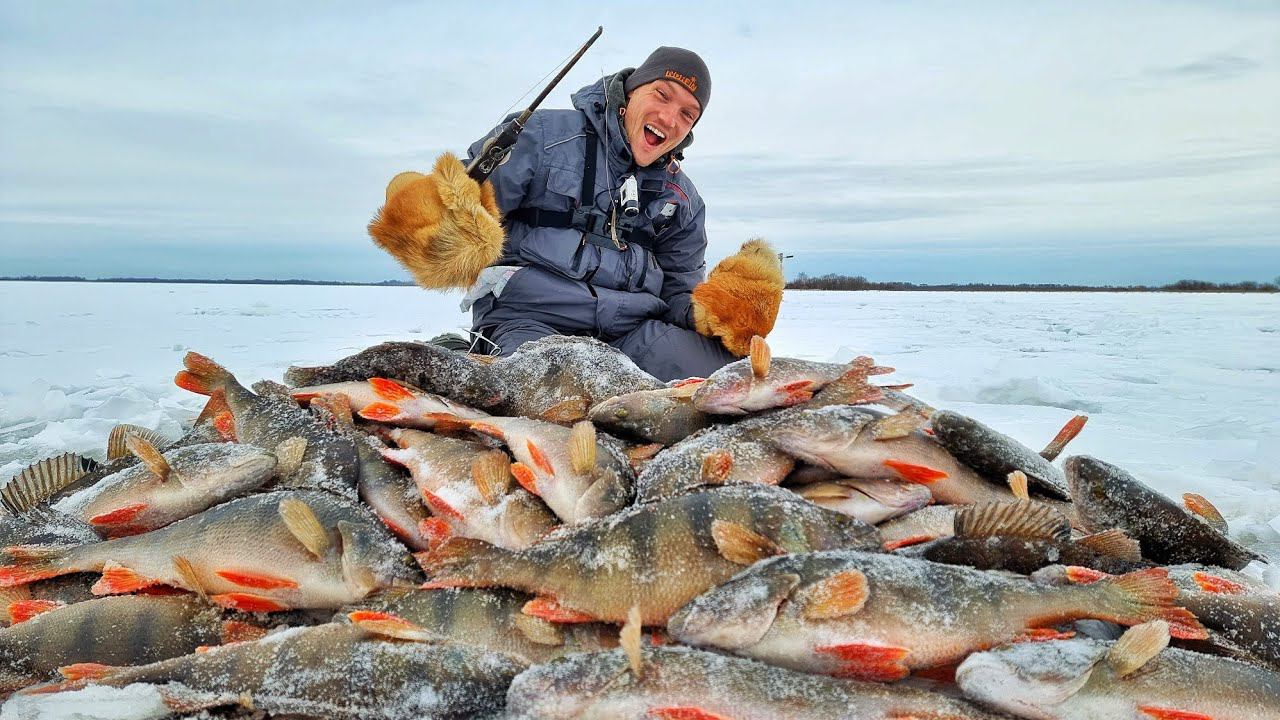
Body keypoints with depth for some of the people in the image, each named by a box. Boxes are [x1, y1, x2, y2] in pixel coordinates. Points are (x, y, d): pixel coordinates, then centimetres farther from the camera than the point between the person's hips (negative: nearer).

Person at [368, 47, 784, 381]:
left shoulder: (683, 200, 21)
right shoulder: (544, 136, 5)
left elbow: (681, 291, 20)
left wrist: (725, 313, -3)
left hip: (634, 328, 4)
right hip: (531, 316, -4)